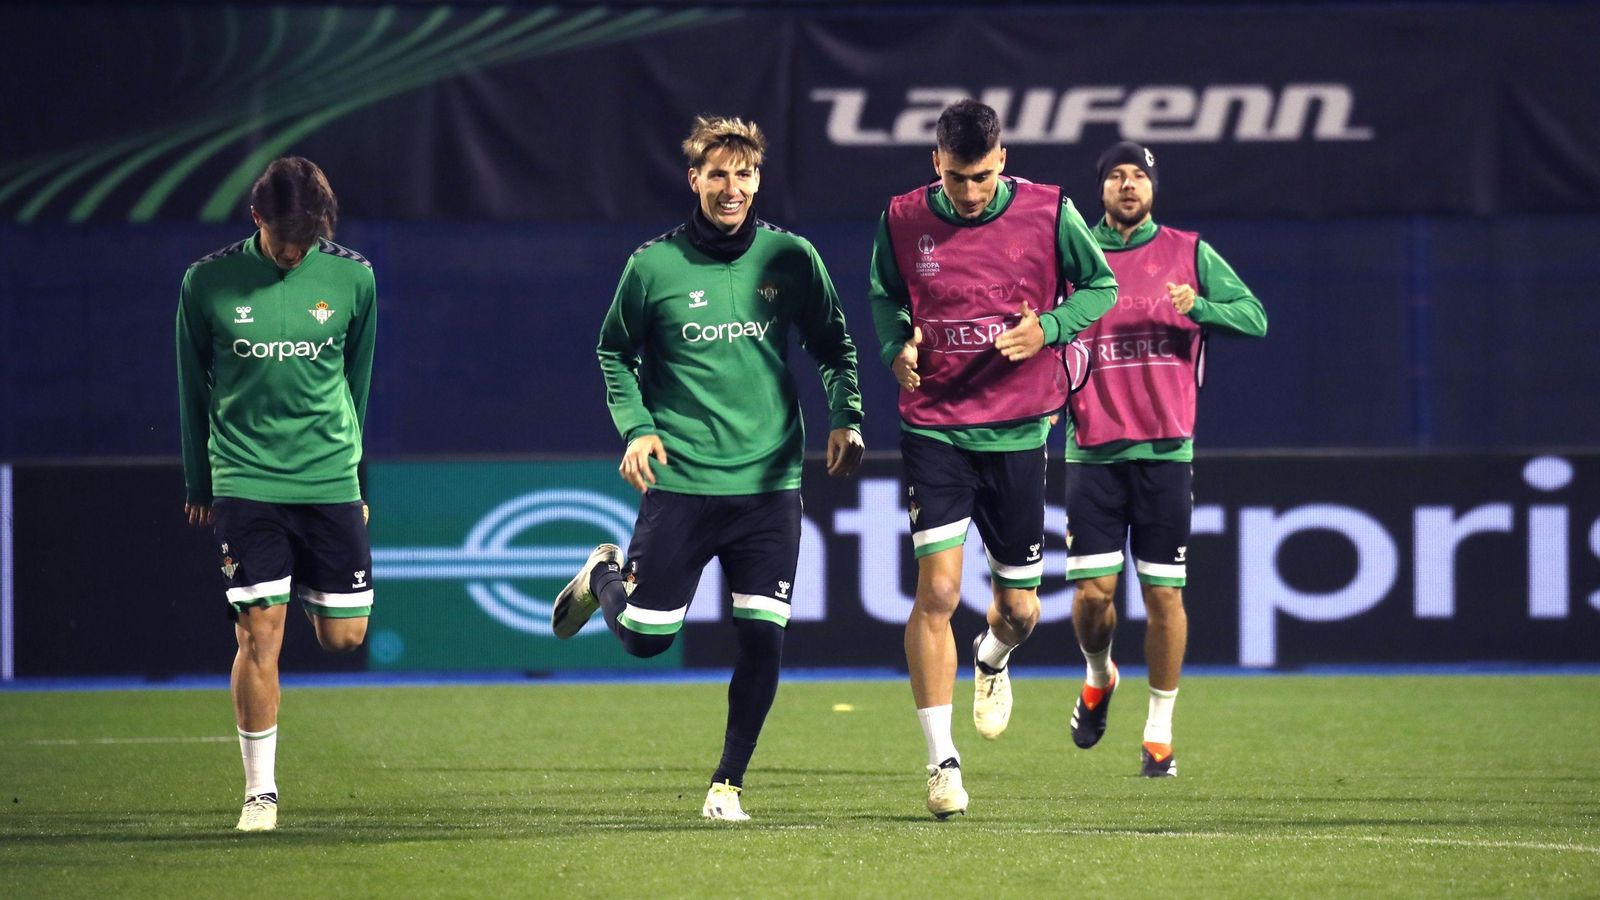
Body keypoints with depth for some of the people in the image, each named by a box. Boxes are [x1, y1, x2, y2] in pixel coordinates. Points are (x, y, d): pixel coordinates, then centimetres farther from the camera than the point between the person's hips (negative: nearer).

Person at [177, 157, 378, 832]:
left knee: (344, 636, 3)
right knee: (259, 635, -9)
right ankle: (259, 793, 0)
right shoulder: (208, 282, -4)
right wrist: (199, 483, 13)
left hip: (330, 480, 2)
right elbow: (193, 387, 8)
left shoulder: (351, 277, 0)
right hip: (244, 483, -2)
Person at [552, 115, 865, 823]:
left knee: (763, 640, -6)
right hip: (679, 481, -1)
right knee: (645, 637, 1)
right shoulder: (653, 265, -2)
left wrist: (845, 418, -2)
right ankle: (603, 576, 36)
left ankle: (728, 784, 10)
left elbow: (832, 347, 13)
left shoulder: (792, 259, 2)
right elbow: (615, 353, 11)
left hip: (770, 483, 1)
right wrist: (635, 425, -3)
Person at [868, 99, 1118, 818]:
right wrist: (897, 345, -6)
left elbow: (1100, 286, 7)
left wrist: (1047, 328, -12)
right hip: (933, 429, -1)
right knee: (937, 591, -14)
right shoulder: (903, 219, -3)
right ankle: (941, 761, -7)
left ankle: (992, 662, 48)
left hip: (1017, 429, 1)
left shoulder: (1048, 212, -6)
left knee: (1020, 607, 9)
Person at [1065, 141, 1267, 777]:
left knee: (1163, 593, -1)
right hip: (1093, 450, 1)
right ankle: (1099, 677, 27)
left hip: (1165, 450, -1)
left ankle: (1159, 732, 9)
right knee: (1092, 589, -5)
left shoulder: (1188, 253, 5)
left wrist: (1198, 305, -18)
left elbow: (1254, 316, 0)